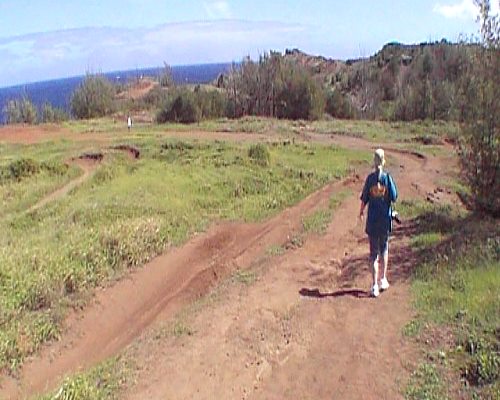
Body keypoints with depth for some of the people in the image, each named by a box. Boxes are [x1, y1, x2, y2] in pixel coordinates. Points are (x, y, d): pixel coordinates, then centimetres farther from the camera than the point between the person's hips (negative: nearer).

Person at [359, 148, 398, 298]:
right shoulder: (388, 177, -6)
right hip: (385, 218, 1)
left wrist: (361, 212, 15)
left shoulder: (370, 178, -7)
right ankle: (383, 279, 22)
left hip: (372, 219, -1)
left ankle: (375, 285, 2)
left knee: (373, 252, 4)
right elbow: (394, 198, -4)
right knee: (384, 248, 20)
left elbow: (364, 199, -3)